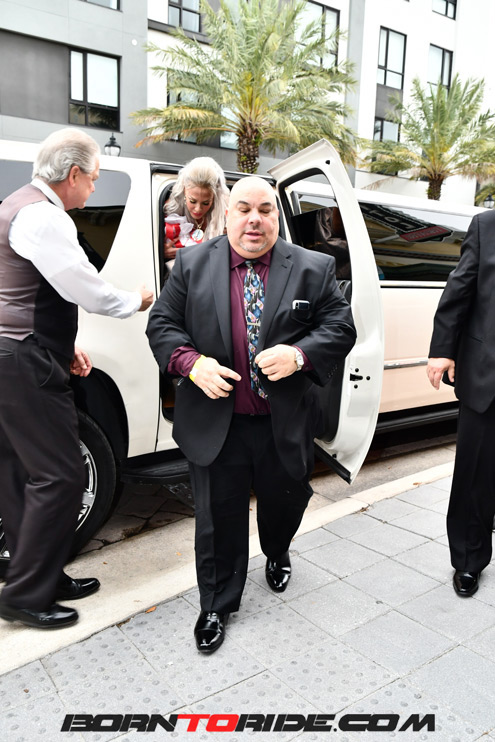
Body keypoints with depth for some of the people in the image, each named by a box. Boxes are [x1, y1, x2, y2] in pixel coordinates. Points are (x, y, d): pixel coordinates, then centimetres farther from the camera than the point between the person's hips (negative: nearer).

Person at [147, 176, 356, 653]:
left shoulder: (313, 269, 0)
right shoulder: (192, 264, 1)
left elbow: (340, 328, -1)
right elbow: (161, 324, 2)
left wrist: (299, 354, -20)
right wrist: (191, 363, -16)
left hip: (286, 424, 1)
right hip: (216, 422, -1)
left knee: (285, 500, 21)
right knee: (218, 516, 9)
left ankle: (276, 554, 56)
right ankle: (217, 606, 32)